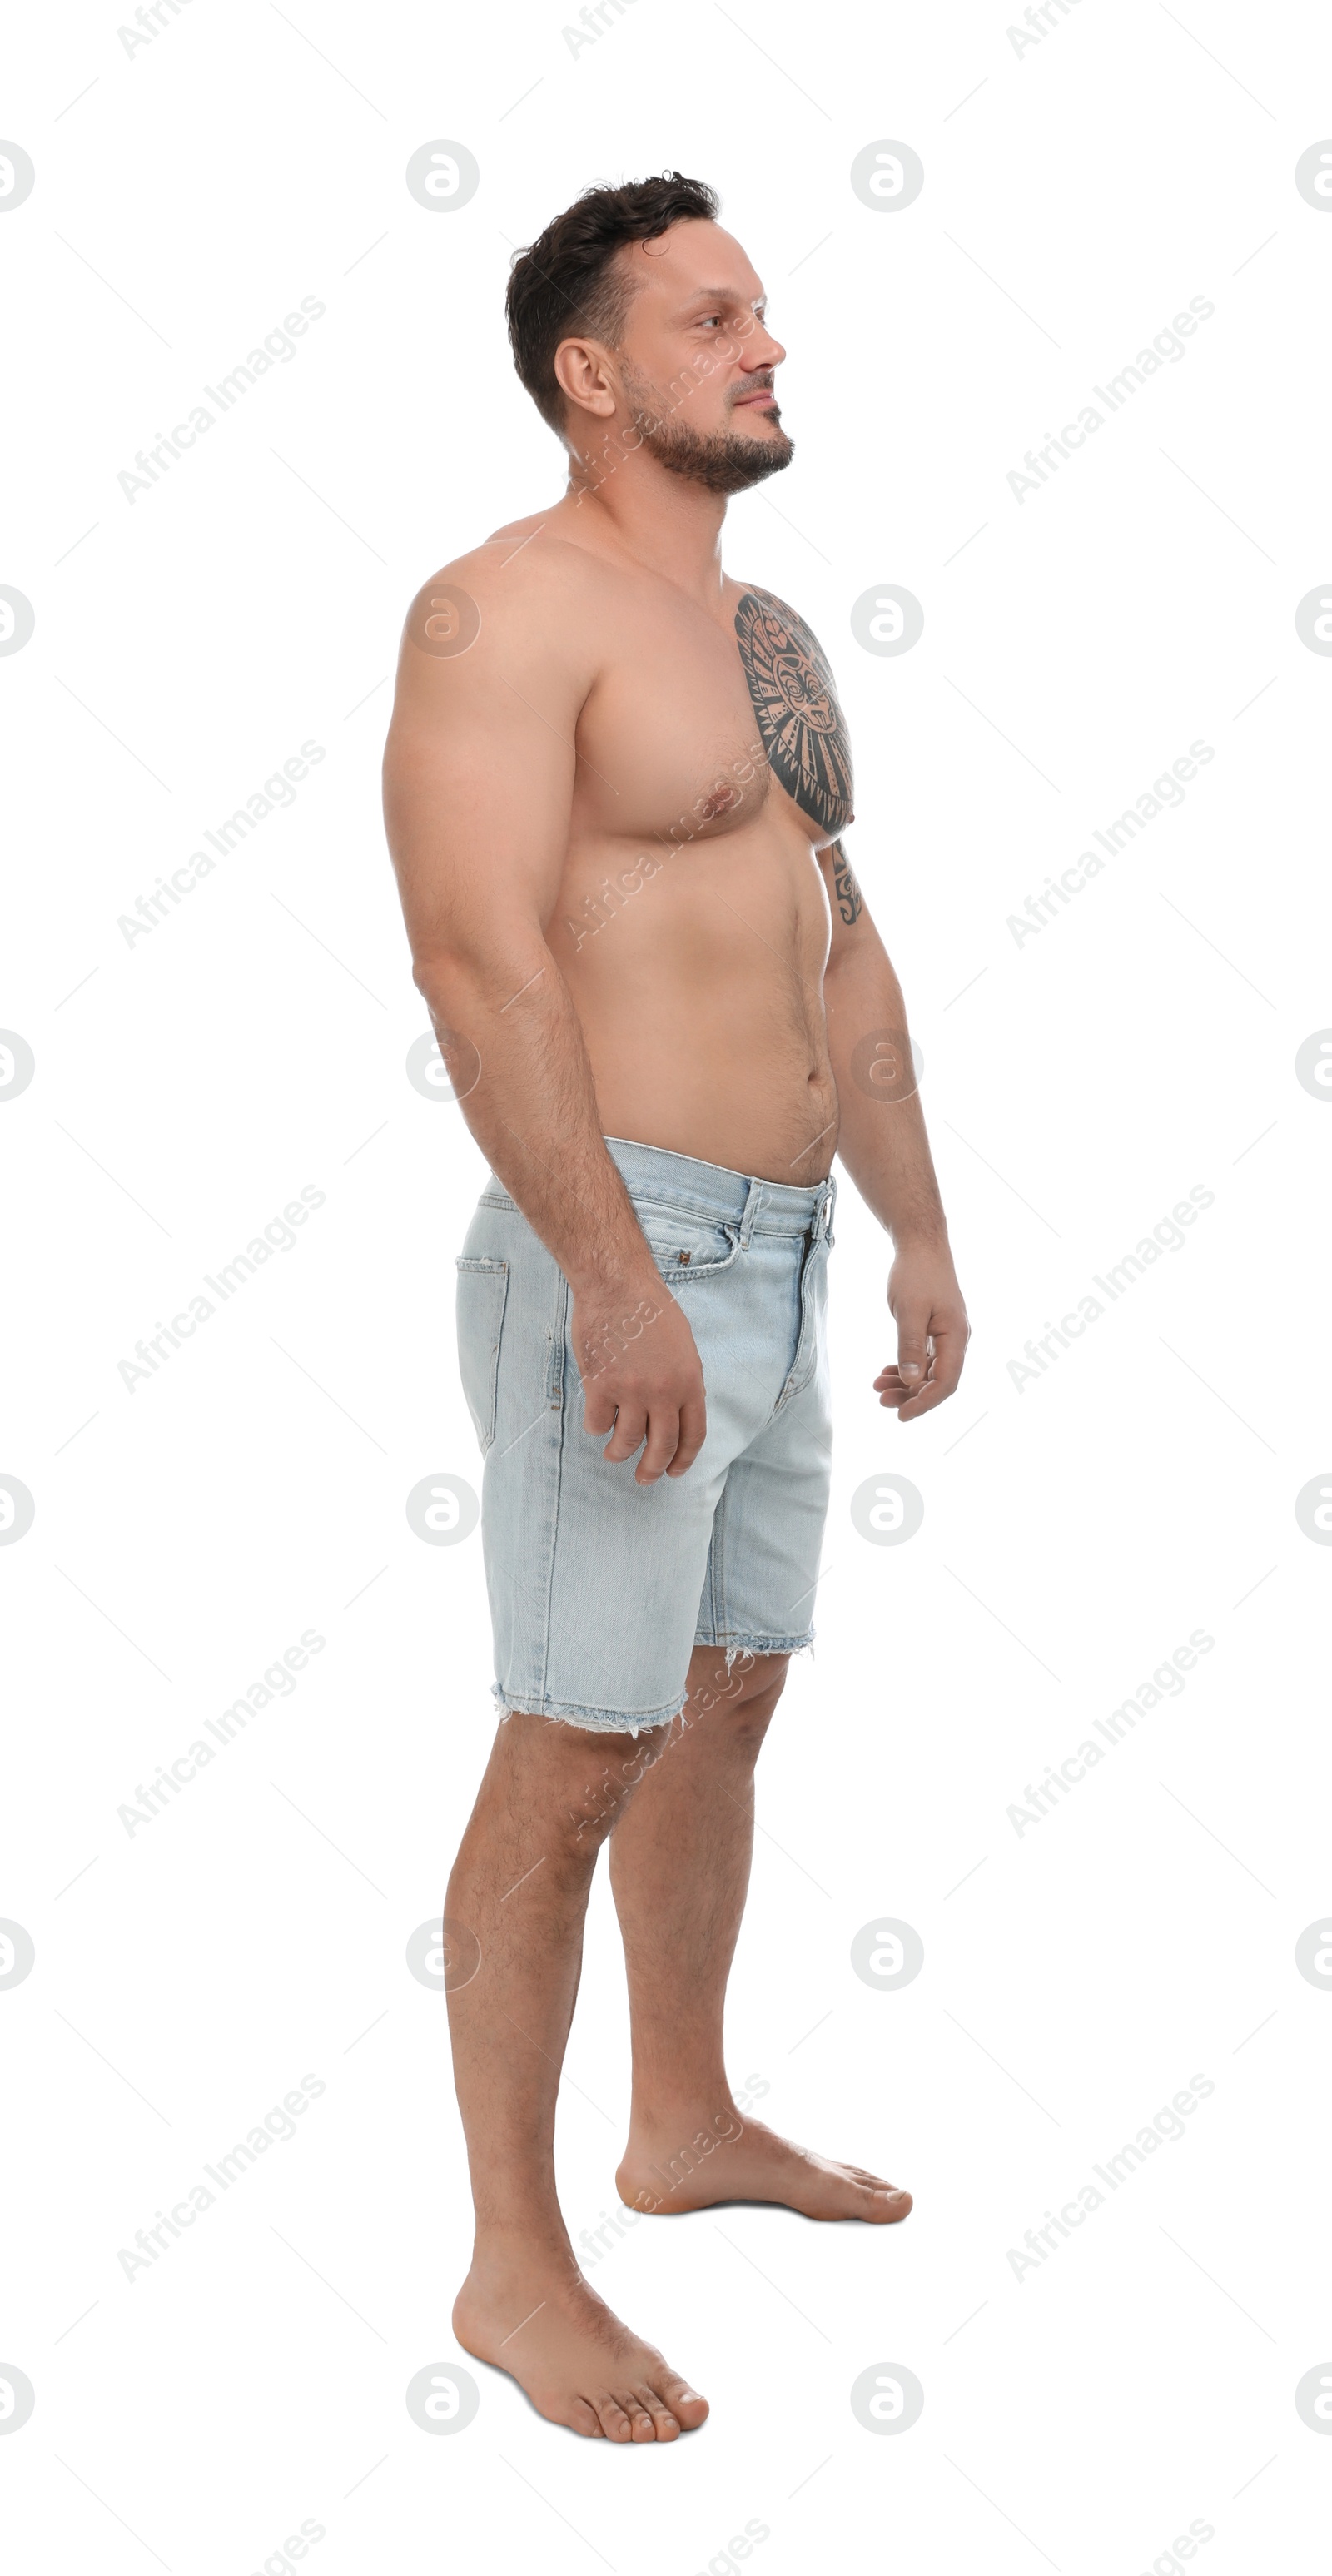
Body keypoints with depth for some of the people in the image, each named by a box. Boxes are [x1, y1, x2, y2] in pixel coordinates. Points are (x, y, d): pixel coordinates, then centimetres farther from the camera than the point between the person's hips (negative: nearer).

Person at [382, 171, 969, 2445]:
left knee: (728, 1703, 18)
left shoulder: (764, 633, 16)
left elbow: (843, 949, 21)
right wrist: (617, 1286, -26)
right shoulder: (513, 606, -12)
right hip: (618, 1255, -9)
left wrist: (919, 1229, 17)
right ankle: (514, 2267, 5)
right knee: (576, 1760, -5)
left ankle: (686, 2124, 35)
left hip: (776, 1254, 9)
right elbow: (481, 960, -22)